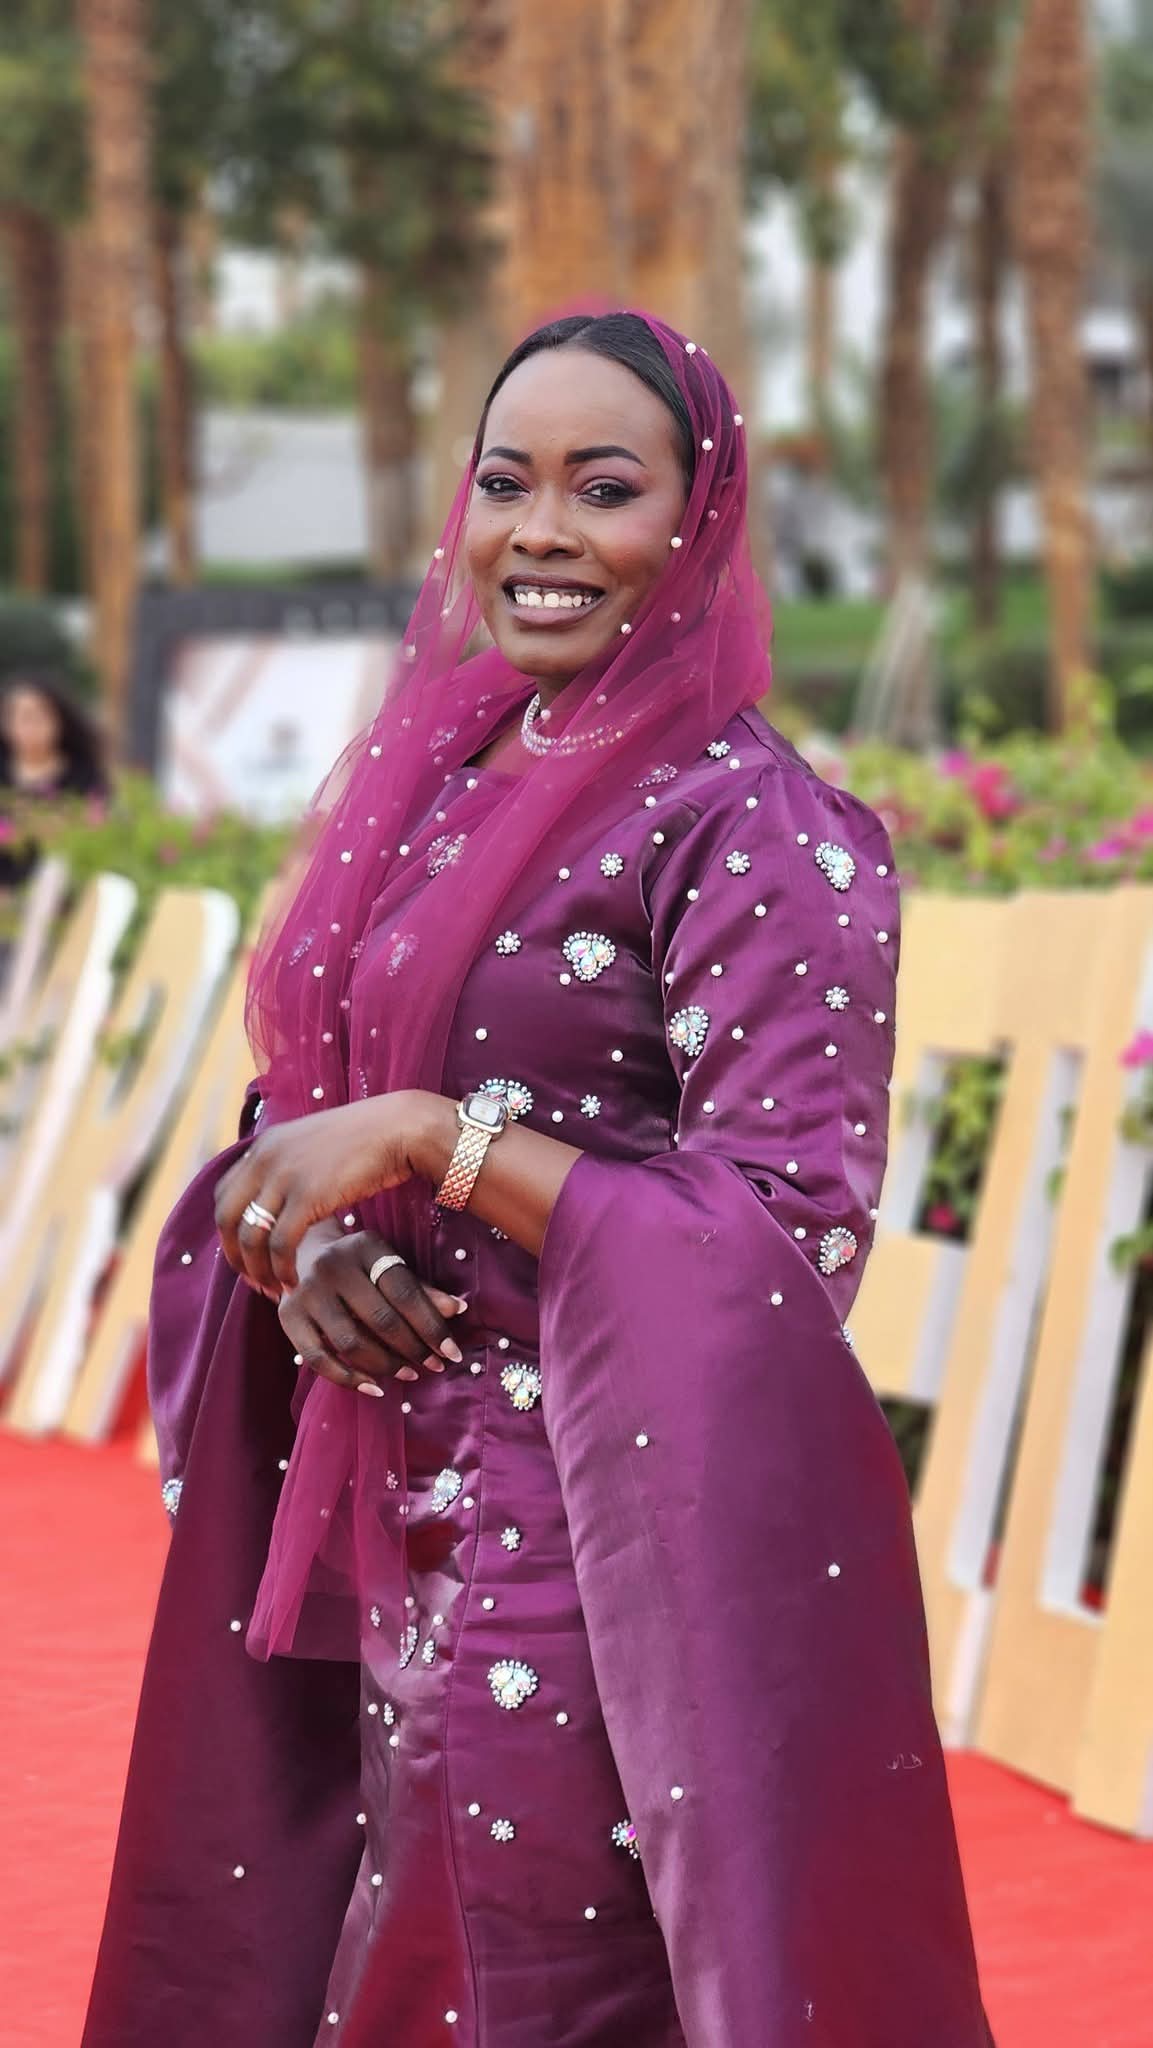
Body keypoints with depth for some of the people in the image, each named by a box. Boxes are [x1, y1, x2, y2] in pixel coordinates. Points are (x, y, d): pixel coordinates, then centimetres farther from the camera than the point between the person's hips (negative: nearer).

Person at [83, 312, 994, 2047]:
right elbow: (308, 1119, 17)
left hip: (614, 1559, -7)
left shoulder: (754, 829, -11)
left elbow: (787, 1248, -17)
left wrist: (434, 1140, -19)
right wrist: (308, 1249, -6)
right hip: (404, 1543, 7)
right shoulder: (431, 788, 11)